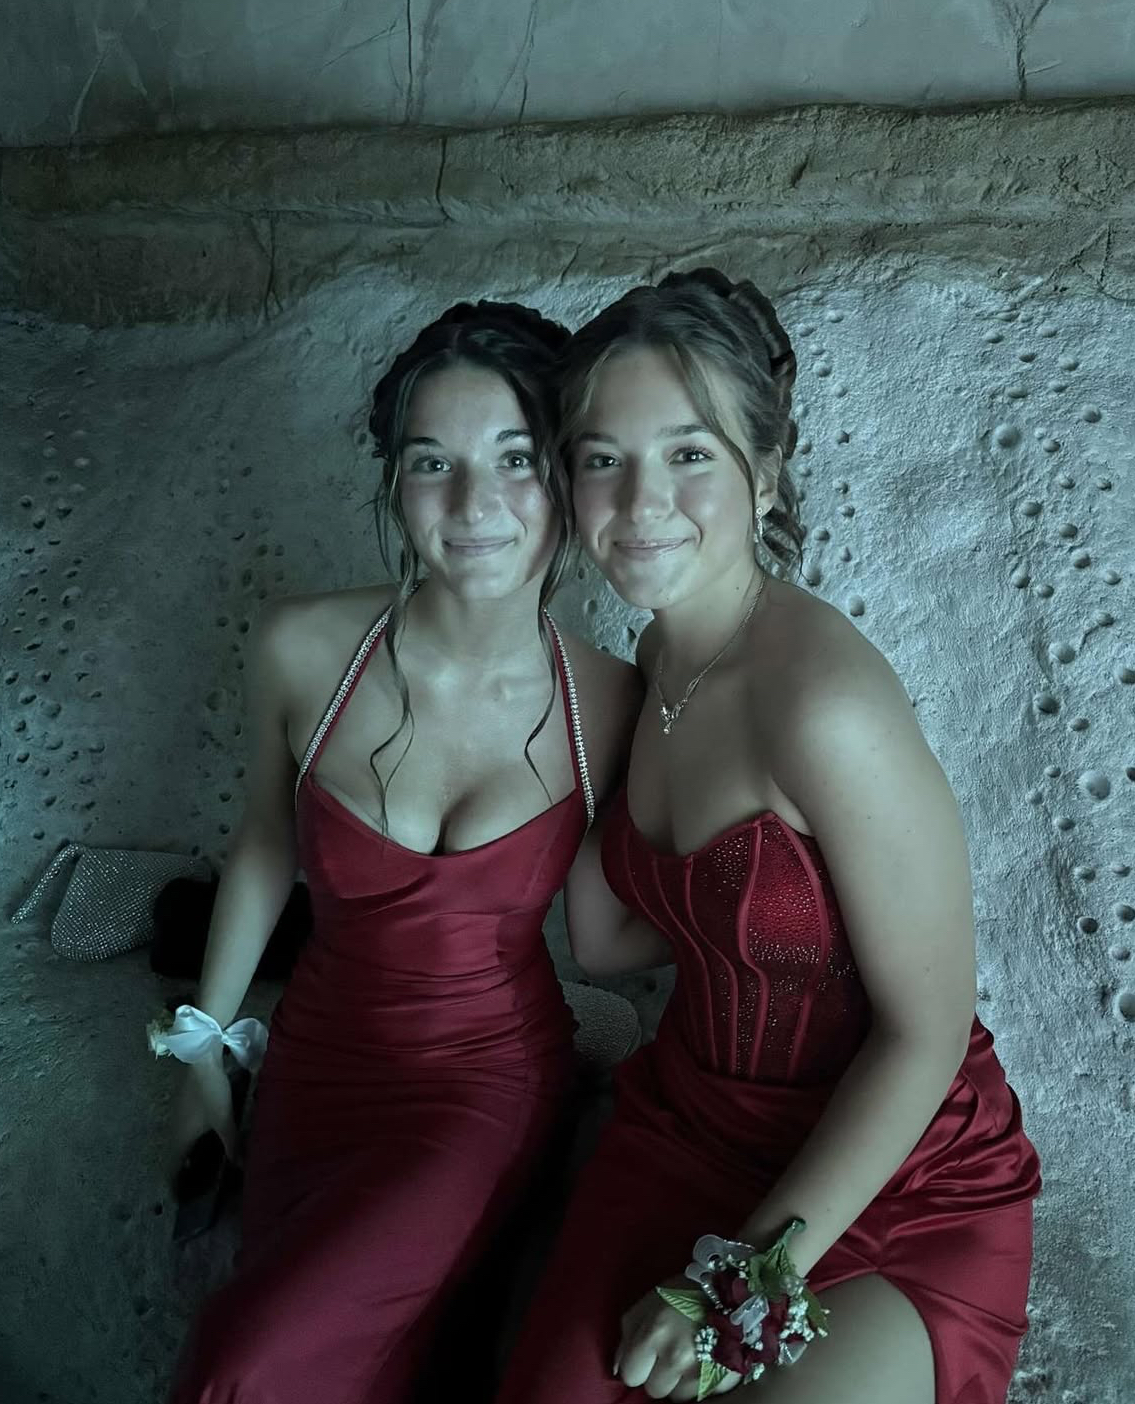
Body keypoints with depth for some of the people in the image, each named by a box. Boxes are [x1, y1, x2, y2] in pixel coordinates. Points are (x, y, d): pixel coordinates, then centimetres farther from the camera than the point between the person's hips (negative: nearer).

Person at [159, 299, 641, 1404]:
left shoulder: (612, 707, -17)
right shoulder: (305, 649, -15)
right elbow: (265, 847, 3)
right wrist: (206, 1044, 11)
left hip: (489, 1079, -2)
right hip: (316, 1057, 2)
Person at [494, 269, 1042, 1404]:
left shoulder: (824, 697, -26)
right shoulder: (662, 653, -1)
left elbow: (926, 1028, -18)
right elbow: (607, 946, 5)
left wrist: (754, 1270, -16)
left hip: (894, 1192, -5)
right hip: (688, 1129, 5)